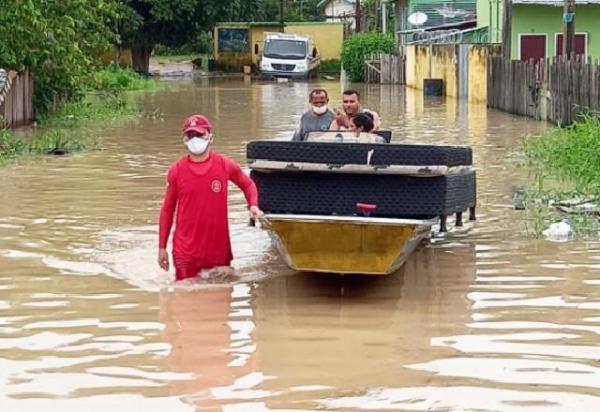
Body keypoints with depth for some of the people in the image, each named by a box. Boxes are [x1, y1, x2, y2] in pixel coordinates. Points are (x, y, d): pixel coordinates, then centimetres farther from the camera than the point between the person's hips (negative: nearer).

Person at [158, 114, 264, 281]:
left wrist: (253, 205, -4)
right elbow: (167, 210, 6)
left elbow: (248, 184, 17)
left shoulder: (225, 165, -2)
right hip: (185, 253, -1)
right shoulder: (176, 170, -2)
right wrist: (162, 247, 5)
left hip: (218, 250, 1)